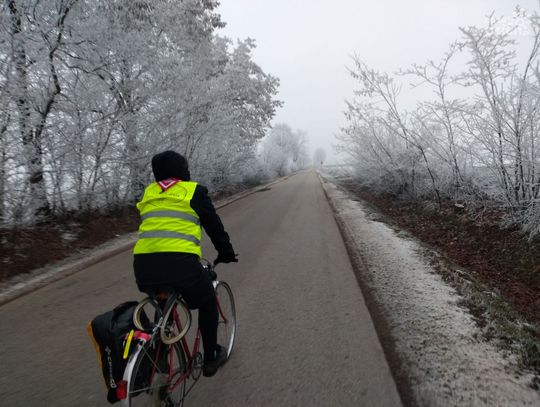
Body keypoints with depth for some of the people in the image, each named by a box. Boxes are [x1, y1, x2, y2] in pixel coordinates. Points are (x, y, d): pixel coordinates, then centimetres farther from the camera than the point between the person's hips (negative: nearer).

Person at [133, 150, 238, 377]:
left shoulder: (149, 194, 22)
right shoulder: (193, 191, 8)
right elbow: (214, 226, 13)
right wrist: (227, 253, 28)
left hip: (143, 264, 5)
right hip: (180, 262, -5)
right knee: (207, 304, 24)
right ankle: (210, 358, 32)